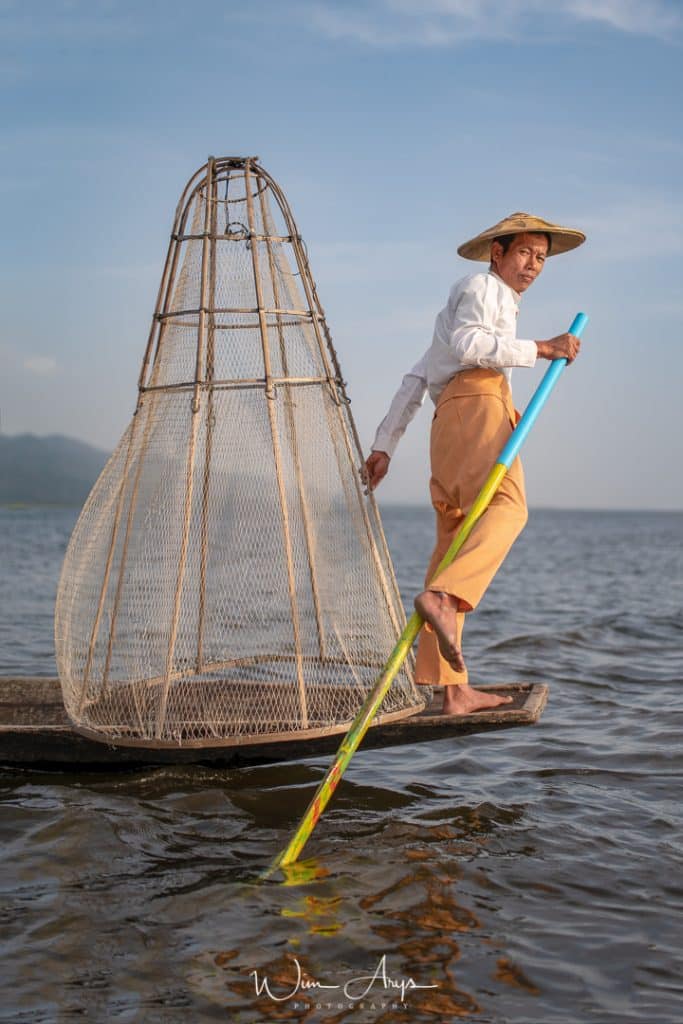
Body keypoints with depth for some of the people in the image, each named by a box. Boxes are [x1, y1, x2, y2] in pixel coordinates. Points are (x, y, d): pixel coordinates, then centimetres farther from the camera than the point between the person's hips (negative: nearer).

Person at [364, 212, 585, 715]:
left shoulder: (494, 303, 39)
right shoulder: (481, 288, 12)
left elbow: (416, 379, 31)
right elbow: (467, 345, -11)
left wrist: (384, 445, 24)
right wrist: (540, 349, -10)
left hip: (450, 424, 9)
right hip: (476, 402, -9)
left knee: (454, 547, 2)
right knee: (507, 507, -30)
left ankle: (453, 690, 1)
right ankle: (442, 598, -52)